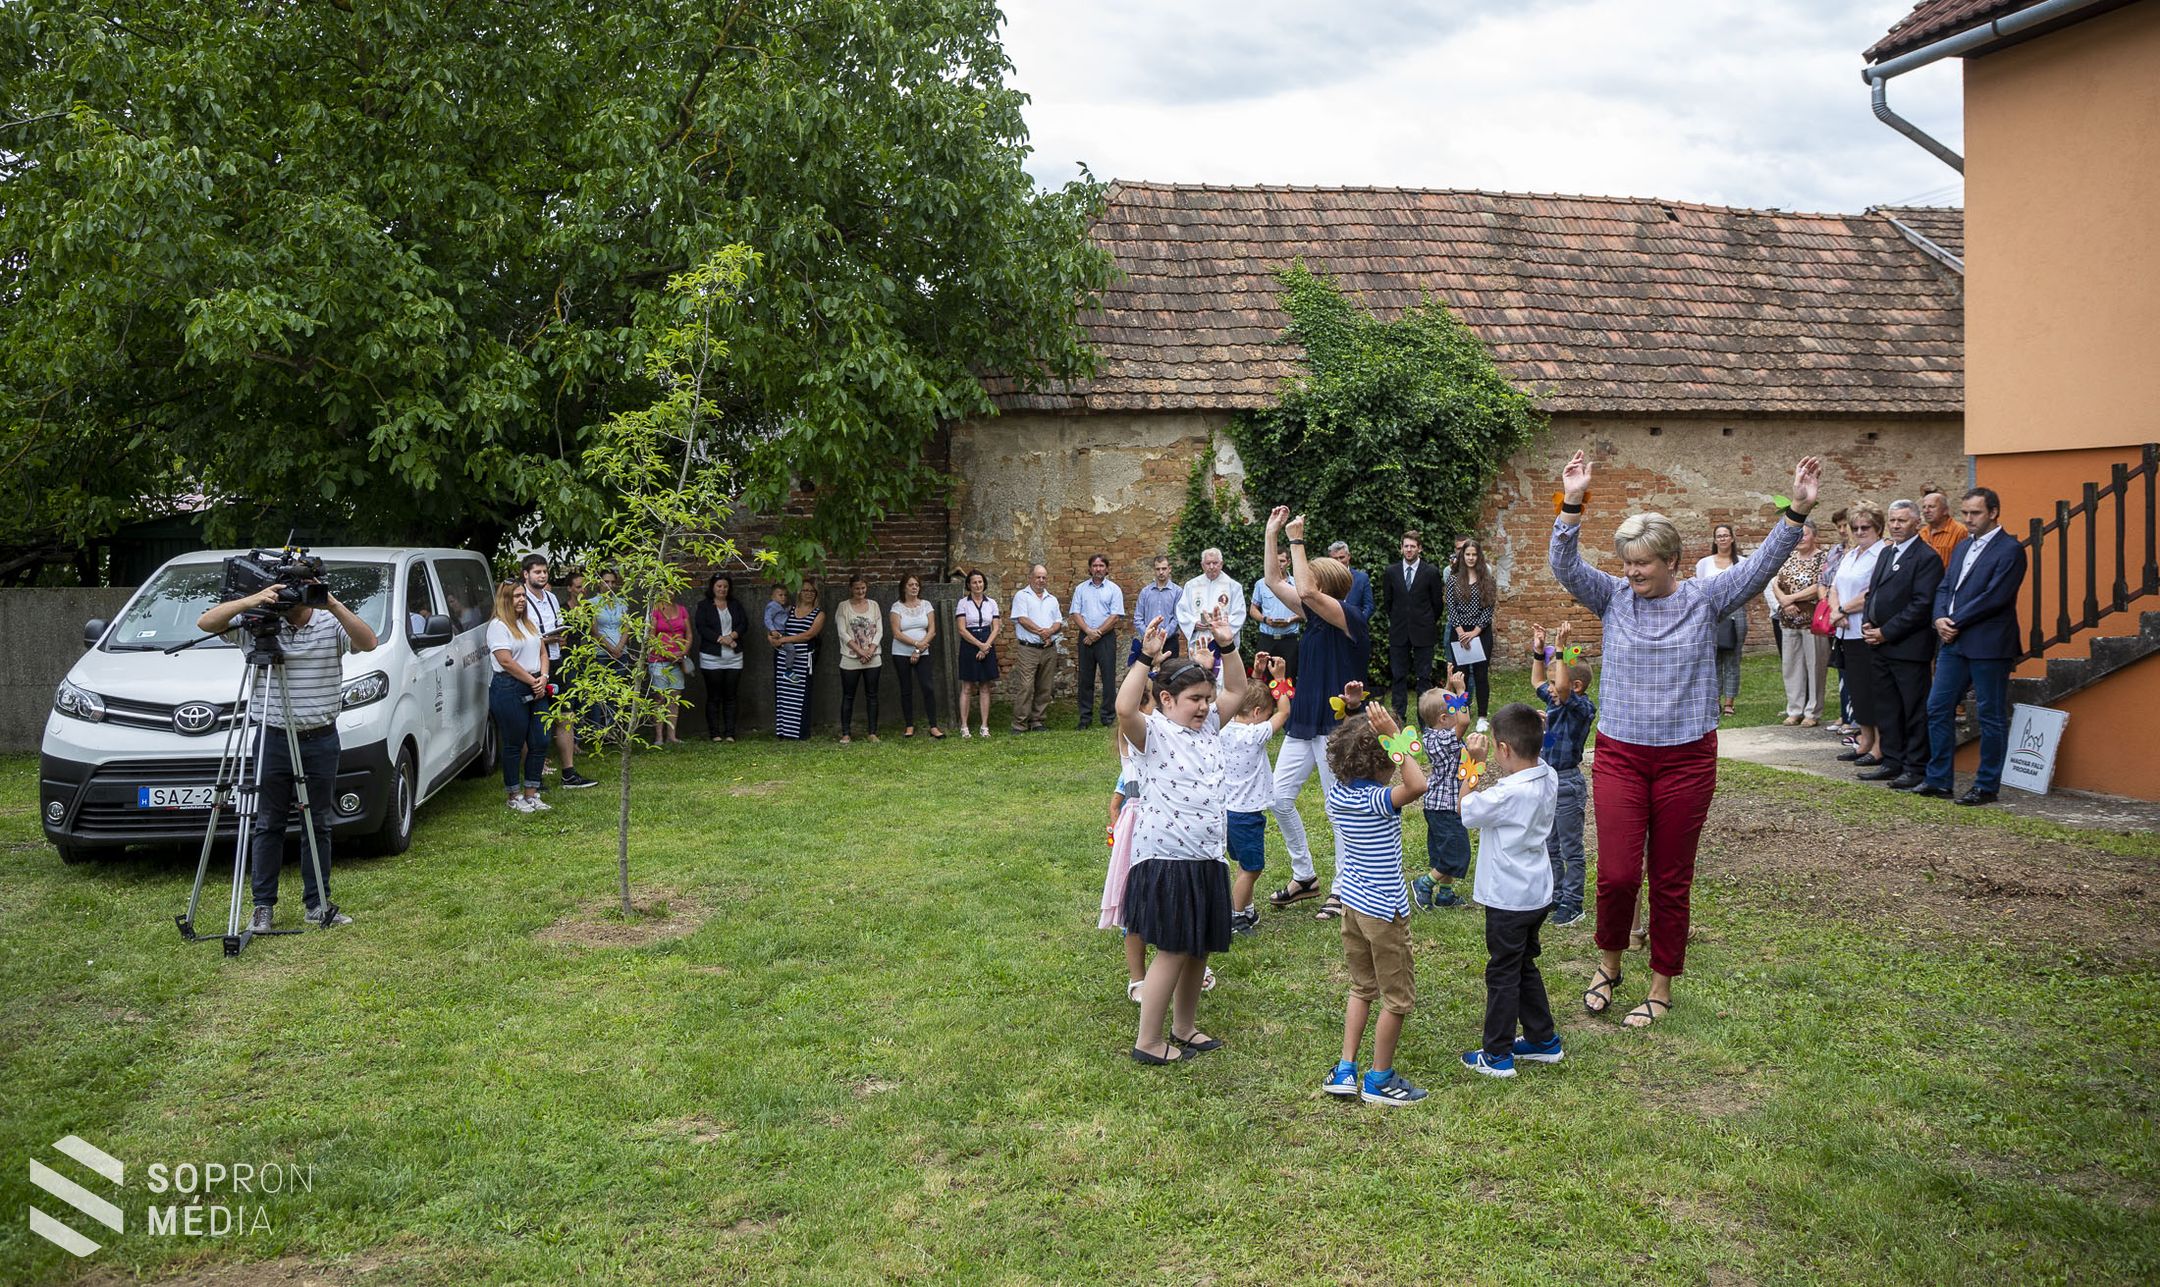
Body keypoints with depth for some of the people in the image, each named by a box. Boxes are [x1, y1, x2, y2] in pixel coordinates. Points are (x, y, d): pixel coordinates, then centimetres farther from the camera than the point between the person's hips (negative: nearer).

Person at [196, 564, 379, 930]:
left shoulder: (331, 625, -3)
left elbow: (368, 642, -21)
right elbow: (206, 623, -11)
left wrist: (334, 605, -32)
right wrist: (251, 600, -25)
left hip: (321, 739, 0)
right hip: (273, 739, 0)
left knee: (318, 825, 8)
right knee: (268, 825, 5)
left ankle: (317, 905, 16)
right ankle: (263, 906, 14)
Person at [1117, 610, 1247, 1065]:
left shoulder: (1208, 726, 11)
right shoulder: (1153, 733, -11)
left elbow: (1236, 690, 20)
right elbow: (1124, 708, -31)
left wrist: (1227, 645, 7)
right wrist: (1146, 657, -30)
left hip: (1207, 860, 8)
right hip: (1166, 861, -8)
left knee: (1199, 949, 16)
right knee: (1172, 951, -3)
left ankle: (1184, 1027, 32)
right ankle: (1147, 1042, 9)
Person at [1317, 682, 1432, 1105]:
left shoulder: (1337, 794, -2)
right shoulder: (1376, 801, -23)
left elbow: (1344, 747, 18)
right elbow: (1418, 785, -42)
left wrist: (1352, 712, 9)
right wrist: (1393, 735, -37)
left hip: (1352, 903, 8)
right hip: (1384, 909, -8)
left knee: (1362, 986, 21)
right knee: (1398, 996, 9)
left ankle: (1345, 1070, 21)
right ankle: (1380, 1079, 18)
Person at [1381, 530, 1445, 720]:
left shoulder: (1431, 572, -2)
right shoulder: (1391, 572, 3)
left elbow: (1437, 603, 5)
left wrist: (1428, 623, 10)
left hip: (1423, 632, -2)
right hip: (1398, 632, 2)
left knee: (1424, 676, 2)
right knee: (1398, 675, 5)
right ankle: (1398, 716, 11)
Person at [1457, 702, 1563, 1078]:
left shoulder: (1509, 794, -28)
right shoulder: (1548, 778, -2)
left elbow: (1467, 811, -13)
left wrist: (1473, 762, -9)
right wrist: (1485, 766, -1)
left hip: (1508, 899, -8)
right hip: (1537, 894, 8)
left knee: (1502, 973, 4)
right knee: (1524, 966, 23)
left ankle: (1497, 1056, 14)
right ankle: (1543, 1040, 33)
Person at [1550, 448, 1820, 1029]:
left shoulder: (1705, 600, 0)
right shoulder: (1613, 597, 2)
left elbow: (1760, 566, -10)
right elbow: (1564, 567, -10)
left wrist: (1797, 511, -21)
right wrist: (1572, 505, -22)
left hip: (1686, 758, 0)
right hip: (1619, 756, 0)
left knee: (1671, 881, 8)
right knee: (1617, 874, -6)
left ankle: (1661, 987, 23)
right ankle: (1608, 963, 22)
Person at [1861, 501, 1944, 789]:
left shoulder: (1926, 557, -10)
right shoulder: (1887, 552, 17)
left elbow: (1922, 605, -16)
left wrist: (1886, 632, -15)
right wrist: (1868, 622, 4)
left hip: (1909, 646, -8)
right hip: (1881, 646, 8)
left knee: (1914, 709, -1)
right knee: (1886, 708, 13)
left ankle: (1916, 768, 4)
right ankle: (1892, 762, 21)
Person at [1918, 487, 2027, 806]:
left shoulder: (2010, 550, -9)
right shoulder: (1962, 547, 17)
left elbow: (1994, 597, -17)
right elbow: (1944, 587, 15)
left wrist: (1955, 622, -13)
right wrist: (1940, 618, -4)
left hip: (1989, 645, -8)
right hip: (1954, 642, 8)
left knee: (1991, 717, 2)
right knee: (1938, 708, 7)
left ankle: (1987, 787, 9)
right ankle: (1938, 780, 15)